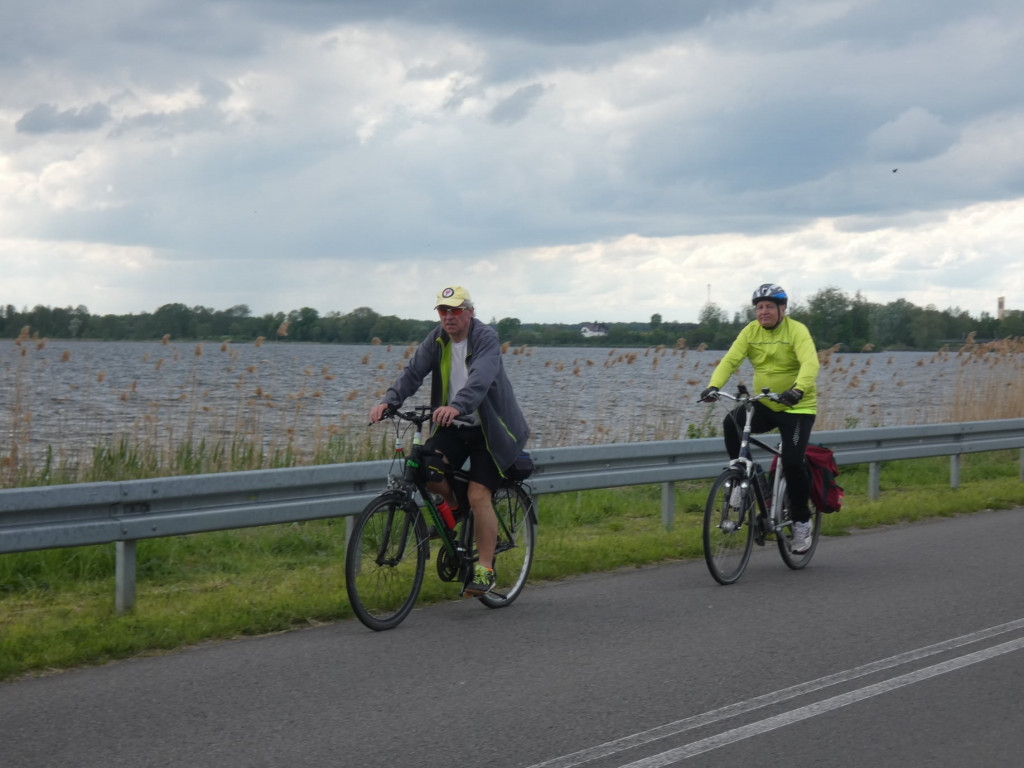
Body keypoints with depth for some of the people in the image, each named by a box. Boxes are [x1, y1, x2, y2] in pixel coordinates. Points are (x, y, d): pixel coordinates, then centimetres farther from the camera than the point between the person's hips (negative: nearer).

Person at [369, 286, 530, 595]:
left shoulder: (486, 338, -16)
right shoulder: (436, 341, 1)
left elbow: (481, 378, -34)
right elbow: (413, 372, -10)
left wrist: (457, 406, -52)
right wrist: (388, 401, -29)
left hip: (487, 429, -5)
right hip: (453, 428, 5)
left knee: (478, 496, -14)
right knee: (425, 471, -19)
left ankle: (485, 570, -3)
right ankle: (452, 504, 15)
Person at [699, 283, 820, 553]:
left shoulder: (797, 331, -14)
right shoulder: (751, 331, -1)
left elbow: (810, 363, -29)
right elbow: (730, 360, -11)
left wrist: (798, 390, -49)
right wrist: (713, 386, -30)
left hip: (797, 407, -4)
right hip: (764, 405, 4)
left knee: (792, 463, -15)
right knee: (731, 423, -25)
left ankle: (802, 521, 7)